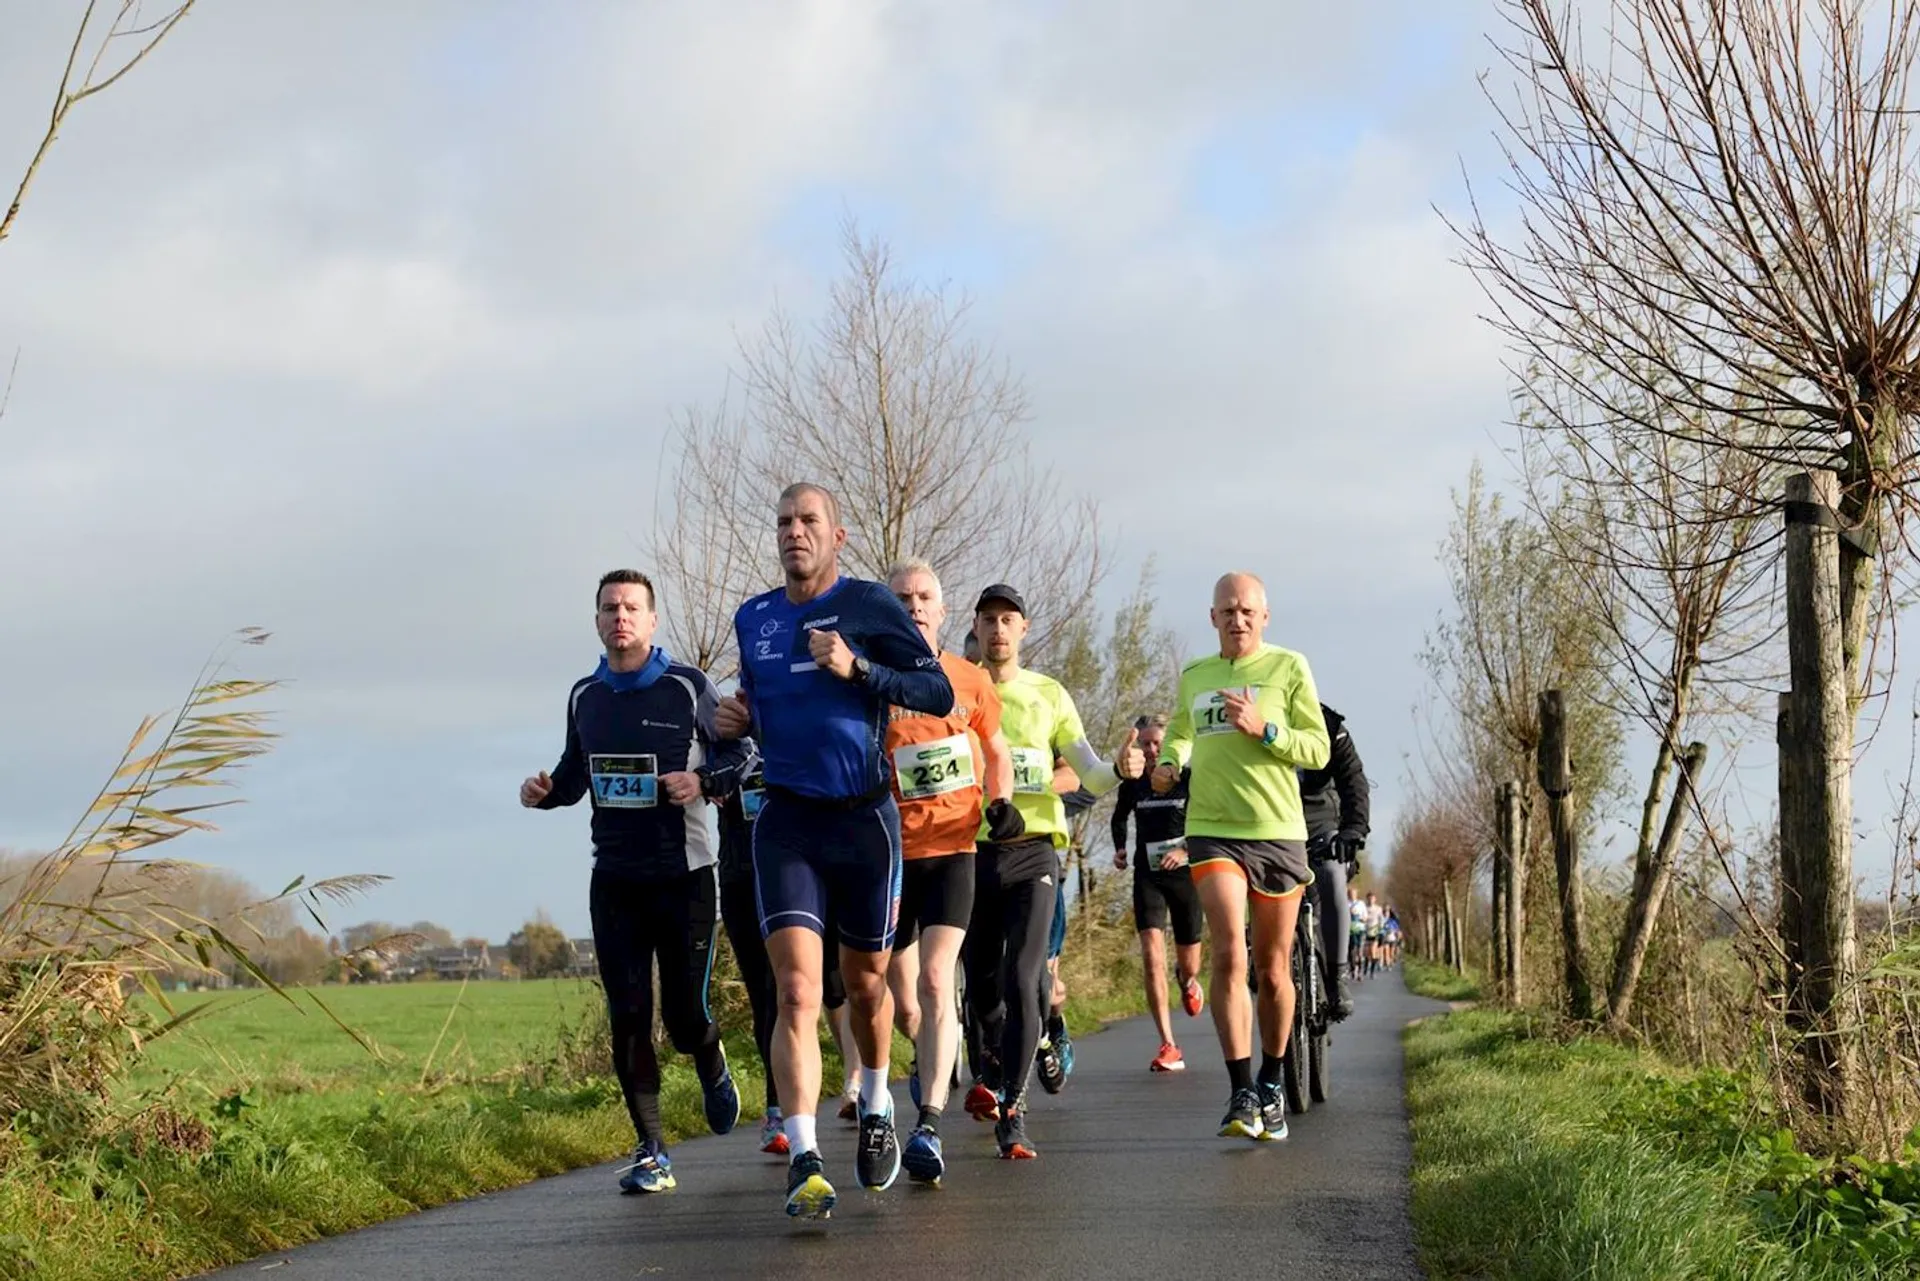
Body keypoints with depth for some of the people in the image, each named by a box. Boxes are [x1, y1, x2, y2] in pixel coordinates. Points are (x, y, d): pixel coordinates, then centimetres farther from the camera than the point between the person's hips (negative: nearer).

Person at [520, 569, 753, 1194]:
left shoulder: (688, 687, -5)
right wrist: (546, 790, -1)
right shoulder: (585, 696, 8)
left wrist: (703, 780, -18)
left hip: (684, 876, -3)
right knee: (628, 1017, -3)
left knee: (683, 1014, 0)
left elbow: (742, 752, 1)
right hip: (615, 879, 3)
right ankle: (652, 1152, 5)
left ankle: (712, 1066, 37)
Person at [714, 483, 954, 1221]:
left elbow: (939, 693, -8)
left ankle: (875, 1109, 41)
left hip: (864, 816, -1)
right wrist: (738, 723, 3)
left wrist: (857, 667, -20)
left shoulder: (869, 605, -3)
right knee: (797, 990, -14)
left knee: (865, 982, 14)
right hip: (786, 822, 2)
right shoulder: (752, 619, 9)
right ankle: (804, 1163, -20)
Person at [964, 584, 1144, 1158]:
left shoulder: (1049, 695, 8)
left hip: (1032, 853, -1)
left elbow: (1089, 776, 5)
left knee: (1020, 980, -14)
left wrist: (1119, 768, -17)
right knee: (982, 984, 11)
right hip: (971, 851, 1)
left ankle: (1010, 1110, -14)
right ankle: (996, 1070, 40)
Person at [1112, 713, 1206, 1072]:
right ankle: (1169, 1047, -20)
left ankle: (1189, 980, 53)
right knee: (1152, 954, -18)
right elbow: (1119, 817, 24)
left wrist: (1186, 851, -21)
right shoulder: (1134, 783, 6)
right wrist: (1119, 848, 8)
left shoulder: (1190, 779, -3)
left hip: (1185, 873, -1)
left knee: (1188, 962, 10)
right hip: (1147, 875, 1)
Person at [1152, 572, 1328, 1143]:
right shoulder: (1193, 676, 13)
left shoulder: (1289, 667, 2)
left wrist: (1263, 730, -16)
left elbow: (1318, 750, -1)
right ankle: (1241, 1095, -18)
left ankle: (1271, 1087, 27)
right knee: (1228, 955, -17)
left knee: (1272, 970, 9)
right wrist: (1168, 762, 10)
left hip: (1279, 832, -1)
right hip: (1213, 830, 1)